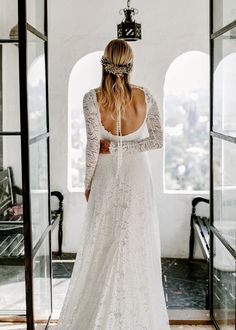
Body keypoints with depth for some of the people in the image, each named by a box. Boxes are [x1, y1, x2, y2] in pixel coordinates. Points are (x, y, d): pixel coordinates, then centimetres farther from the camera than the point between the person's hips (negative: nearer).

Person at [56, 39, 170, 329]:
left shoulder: (92, 98, -14)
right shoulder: (145, 96, -8)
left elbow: (92, 146, -14)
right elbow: (157, 140, -7)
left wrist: (87, 184, -2)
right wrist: (120, 147, -5)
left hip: (107, 179, -1)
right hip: (137, 178, 1)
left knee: (102, 245, 12)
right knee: (138, 244, 11)